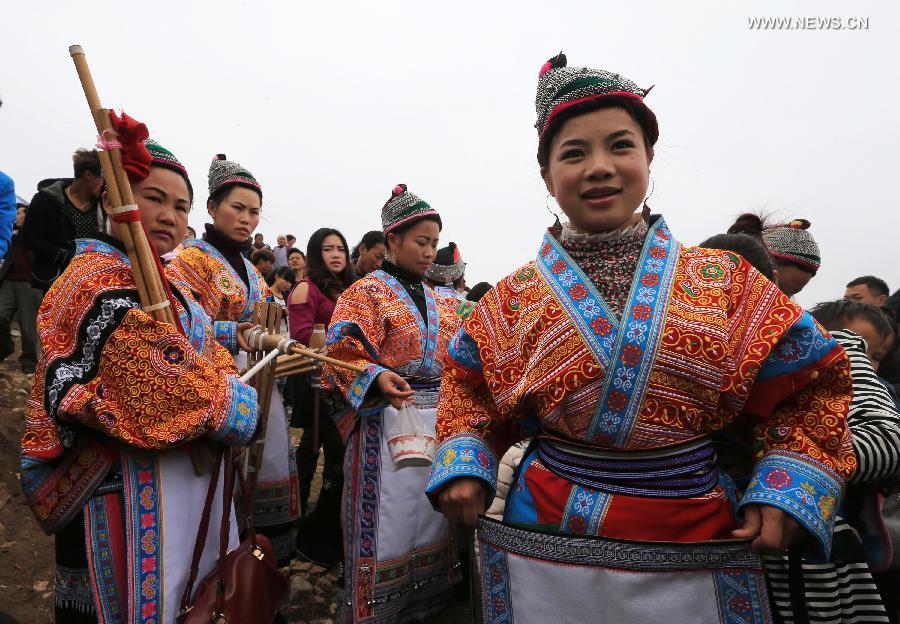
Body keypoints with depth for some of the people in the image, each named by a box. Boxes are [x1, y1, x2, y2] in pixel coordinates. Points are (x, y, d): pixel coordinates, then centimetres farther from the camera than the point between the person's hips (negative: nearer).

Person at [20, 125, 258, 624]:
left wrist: (231, 389, -13)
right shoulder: (102, 282, -19)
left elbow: (212, 359, 6)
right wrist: (245, 408, -13)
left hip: (186, 473, 9)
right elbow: (174, 388, -27)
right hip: (129, 488, -9)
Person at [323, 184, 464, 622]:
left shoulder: (436, 300, 14)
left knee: (430, 515, 16)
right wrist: (378, 379, -29)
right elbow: (344, 356, -14)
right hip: (387, 421, -6)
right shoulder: (367, 293, -6)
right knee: (389, 520, 2)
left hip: (437, 420, 7)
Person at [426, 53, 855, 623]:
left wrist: (786, 493, -6)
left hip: (694, 553, 1)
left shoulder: (724, 282, -2)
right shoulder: (515, 299, -1)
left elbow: (813, 383, 5)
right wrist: (465, 468, -3)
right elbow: (468, 386, 11)